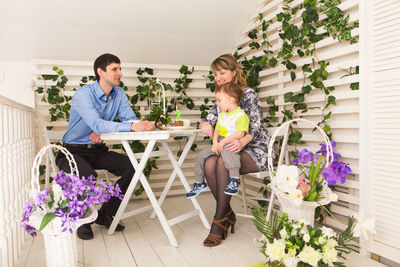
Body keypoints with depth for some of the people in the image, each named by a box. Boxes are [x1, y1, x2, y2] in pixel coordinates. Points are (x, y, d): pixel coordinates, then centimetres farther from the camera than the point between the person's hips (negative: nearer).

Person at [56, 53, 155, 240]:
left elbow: (131, 119, -8)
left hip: (98, 150, 6)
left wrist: (104, 131, -25)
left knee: (132, 167, -14)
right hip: (73, 151, -5)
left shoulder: (119, 93, 2)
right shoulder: (83, 94, -19)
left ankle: (105, 214, 2)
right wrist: (133, 127, -48)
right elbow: (97, 124, -35)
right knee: (87, 174, -35)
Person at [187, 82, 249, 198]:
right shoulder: (221, 115, 16)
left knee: (226, 151, -41)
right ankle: (199, 183, 15)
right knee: (201, 155, 0)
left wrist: (223, 142, -23)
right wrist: (215, 142, -3)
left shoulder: (241, 115, -12)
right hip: (220, 143, 8)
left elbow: (240, 134, -24)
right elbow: (217, 130, 18)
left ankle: (234, 180, -39)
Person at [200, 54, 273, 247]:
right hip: (234, 149, 6)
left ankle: (219, 221, -25)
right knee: (209, 163, -26)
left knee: (223, 162, -34)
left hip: (256, 150, -6)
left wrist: (241, 142, -40)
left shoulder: (248, 94, -7)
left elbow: (256, 127, -19)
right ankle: (228, 214, -15)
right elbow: (208, 120, 10)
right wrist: (205, 124, -17)